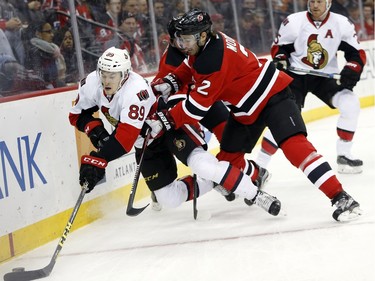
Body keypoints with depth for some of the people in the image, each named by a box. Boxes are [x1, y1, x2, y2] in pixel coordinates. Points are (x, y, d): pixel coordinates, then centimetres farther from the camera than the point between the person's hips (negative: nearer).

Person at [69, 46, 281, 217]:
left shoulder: (135, 91, -35)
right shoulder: (92, 84, -15)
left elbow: (124, 138, -41)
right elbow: (78, 114, 2)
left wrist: (97, 160, -46)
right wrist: (95, 131, -17)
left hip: (170, 125, -7)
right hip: (146, 143, 7)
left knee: (202, 165, -31)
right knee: (170, 199, -1)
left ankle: (255, 195, -20)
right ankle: (211, 183, 20)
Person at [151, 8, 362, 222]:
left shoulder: (213, 59, -29)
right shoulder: (202, 46, -1)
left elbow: (198, 105, -26)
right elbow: (187, 70, 19)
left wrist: (168, 120, -19)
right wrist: (167, 83, 1)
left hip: (272, 95, -11)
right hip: (245, 110, 11)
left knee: (293, 144, -26)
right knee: (229, 156, 11)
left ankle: (340, 198, -31)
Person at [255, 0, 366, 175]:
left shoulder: (342, 24, -6)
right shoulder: (294, 22, -11)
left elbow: (357, 54, -3)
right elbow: (278, 47, 1)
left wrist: (352, 70, -21)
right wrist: (281, 59, -20)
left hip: (326, 76, 3)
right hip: (295, 75, -3)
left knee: (350, 105, -17)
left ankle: (343, 156, 1)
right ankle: (259, 165, -10)